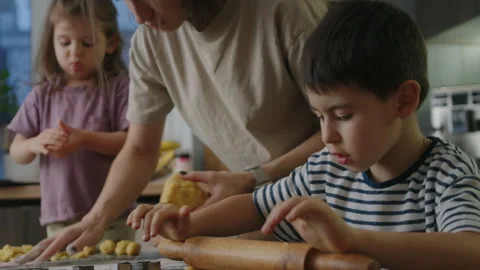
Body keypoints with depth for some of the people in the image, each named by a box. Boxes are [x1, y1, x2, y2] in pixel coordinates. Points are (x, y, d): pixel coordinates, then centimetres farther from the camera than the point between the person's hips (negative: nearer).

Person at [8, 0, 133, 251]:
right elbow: (16, 152, 9)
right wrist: (35, 144, -14)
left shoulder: (119, 88, -1)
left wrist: (84, 139, -21)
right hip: (59, 218, 3)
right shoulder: (42, 96, 9)